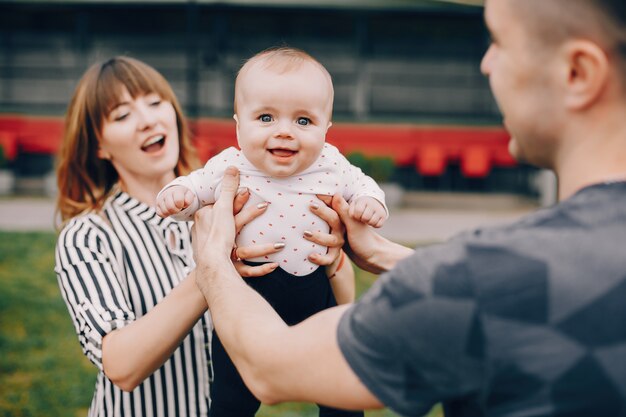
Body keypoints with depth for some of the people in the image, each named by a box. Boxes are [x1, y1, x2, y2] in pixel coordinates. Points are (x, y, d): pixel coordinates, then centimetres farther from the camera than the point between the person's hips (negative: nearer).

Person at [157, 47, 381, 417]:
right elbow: (197, 186, 5)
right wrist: (177, 194, -16)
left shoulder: (331, 165, -9)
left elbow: (359, 183, 10)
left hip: (315, 294, 1)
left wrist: (370, 201, -11)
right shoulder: (228, 167, -11)